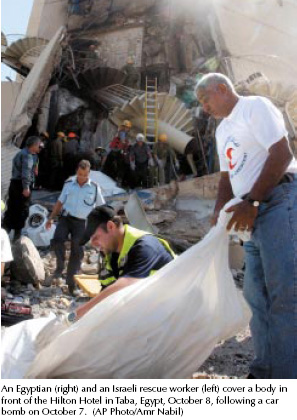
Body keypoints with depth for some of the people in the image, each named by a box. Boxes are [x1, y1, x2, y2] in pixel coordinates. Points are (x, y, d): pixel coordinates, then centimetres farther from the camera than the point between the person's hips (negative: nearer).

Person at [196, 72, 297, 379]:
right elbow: (227, 176, 24)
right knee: (257, 294, 9)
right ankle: (264, 371, 17)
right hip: (256, 211, 9)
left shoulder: (256, 107, -3)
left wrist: (251, 202, -19)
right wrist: (219, 212, 8)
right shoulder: (222, 130, 23)